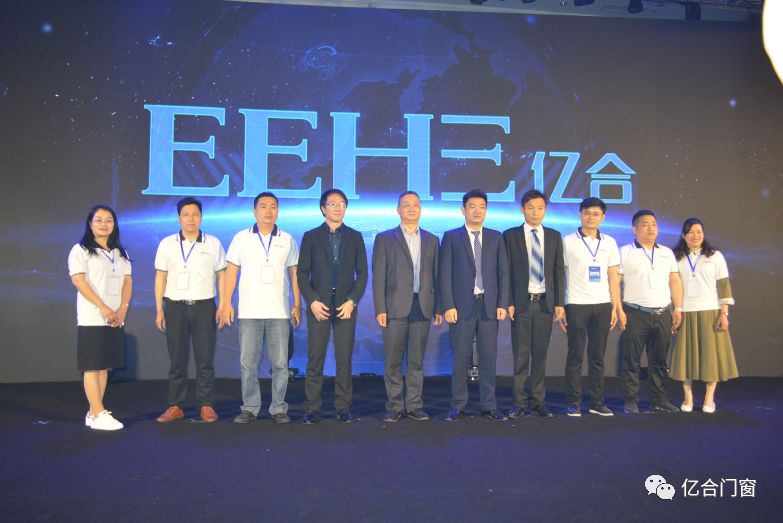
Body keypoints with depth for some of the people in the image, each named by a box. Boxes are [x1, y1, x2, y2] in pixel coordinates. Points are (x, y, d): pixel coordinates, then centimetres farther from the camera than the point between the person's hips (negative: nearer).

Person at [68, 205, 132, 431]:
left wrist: (123, 308, -6)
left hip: (116, 318, 6)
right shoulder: (81, 250, 0)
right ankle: (99, 415, -5)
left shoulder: (120, 253, 16)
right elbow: (78, 280, -10)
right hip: (92, 318, -6)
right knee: (93, 366, -6)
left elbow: (127, 281, 10)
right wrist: (103, 308, -17)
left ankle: (93, 413, 13)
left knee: (105, 365, 6)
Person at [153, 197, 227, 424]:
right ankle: (175, 406, 14)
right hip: (175, 307, 1)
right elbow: (160, 278, 7)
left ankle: (206, 405, 9)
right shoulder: (167, 244, 6)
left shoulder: (213, 243, 5)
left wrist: (222, 306, -1)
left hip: (204, 306, 0)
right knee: (177, 359, 5)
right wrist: (159, 310, 2)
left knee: (205, 359, 1)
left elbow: (221, 276, 6)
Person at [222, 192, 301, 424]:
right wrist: (227, 303, -1)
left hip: (279, 312, 0)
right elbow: (231, 271, 6)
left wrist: (297, 304, 4)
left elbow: (294, 273, 10)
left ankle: (279, 408, 12)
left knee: (280, 363, 1)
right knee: (248, 362, 3)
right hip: (249, 311, 0)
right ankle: (249, 408, 15)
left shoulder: (287, 240, 8)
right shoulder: (241, 238, 7)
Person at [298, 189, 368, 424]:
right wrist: (312, 301, -8)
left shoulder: (355, 237, 10)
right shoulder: (310, 237, 7)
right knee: (315, 360, 0)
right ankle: (312, 408, 8)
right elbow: (302, 273, 4)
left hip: (346, 306, 1)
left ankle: (343, 408, 11)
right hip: (319, 306, 0)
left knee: (344, 360, 2)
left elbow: (362, 273, 7)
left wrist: (352, 301, -5)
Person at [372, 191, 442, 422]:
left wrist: (438, 308, 5)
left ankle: (414, 406, 16)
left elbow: (436, 276, 11)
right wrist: (380, 309, -8)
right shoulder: (385, 238, 5)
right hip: (395, 307, -2)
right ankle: (394, 407, 12)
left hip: (423, 307, 2)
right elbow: (378, 277, 0)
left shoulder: (432, 240, 13)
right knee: (393, 361, 2)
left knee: (417, 360, 7)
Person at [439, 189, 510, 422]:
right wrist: (448, 306, -9)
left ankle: (489, 406, 15)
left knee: (488, 357, 5)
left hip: (489, 306, 2)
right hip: (462, 306, -2)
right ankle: (458, 407, 12)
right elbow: (444, 275, -1)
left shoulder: (496, 237, 11)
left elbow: (503, 273, 8)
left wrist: (502, 304, -1)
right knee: (460, 358, 3)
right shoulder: (451, 237, 4)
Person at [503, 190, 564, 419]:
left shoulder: (554, 236, 10)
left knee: (540, 355, 8)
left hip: (545, 303, 2)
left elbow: (559, 271, 8)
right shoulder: (511, 235, 2)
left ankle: (539, 402, 17)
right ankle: (519, 403, 10)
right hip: (521, 303, -2)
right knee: (520, 356, 1)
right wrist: (508, 302, -7)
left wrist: (559, 303, 2)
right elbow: (506, 271, -1)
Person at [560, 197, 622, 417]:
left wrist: (615, 307, 6)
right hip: (576, 305, -3)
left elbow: (613, 277, 13)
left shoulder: (609, 242, 11)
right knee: (575, 355, 1)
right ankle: (573, 403, 8)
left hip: (602, 305, 3)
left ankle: (597, 402, 16)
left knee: (598, 356, 7)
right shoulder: (568, 241, 1)